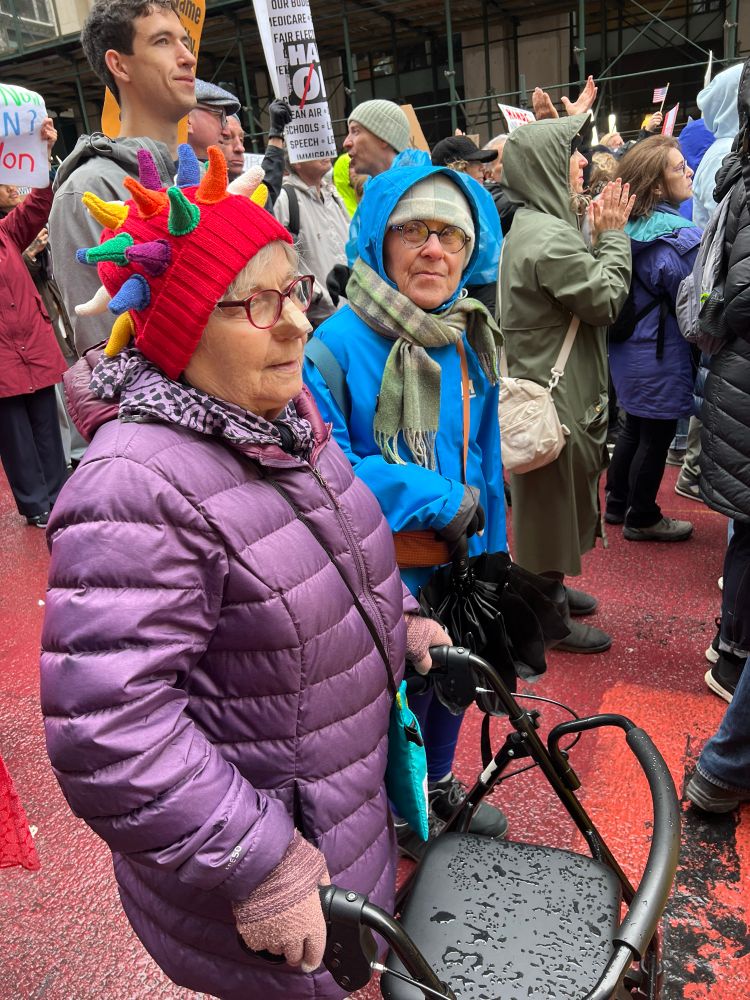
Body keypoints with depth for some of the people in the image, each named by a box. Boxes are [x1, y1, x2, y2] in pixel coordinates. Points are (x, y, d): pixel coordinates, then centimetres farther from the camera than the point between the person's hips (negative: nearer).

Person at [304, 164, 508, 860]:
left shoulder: (469, 337, 0)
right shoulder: (339, 345, -21)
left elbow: (484, 456, 8)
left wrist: (487, 543, 12)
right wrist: (443, 502, -24)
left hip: (458, 566, 7)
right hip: (382, 579, -6)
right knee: (398, 697, 15)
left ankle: (438, 785, 55)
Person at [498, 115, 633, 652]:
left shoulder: (536, 224, 10)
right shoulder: (548, 238, -23)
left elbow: (584, 285, 15)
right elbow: (606, 299, -17)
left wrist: (596, 236, 4)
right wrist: (613, 235, -7)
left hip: (546, 381, 10)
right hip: (555, 392, -10)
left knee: (557, 495, 22)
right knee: (554, 496, 3)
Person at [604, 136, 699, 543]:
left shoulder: (628, 227, 2)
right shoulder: (680, 238, -22)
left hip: (628, 346, 8)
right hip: (661, 353, -8)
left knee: (635, 427, 20)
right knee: (657, 435, 6)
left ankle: (617, 503, 32)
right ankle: (642, 519, 20)